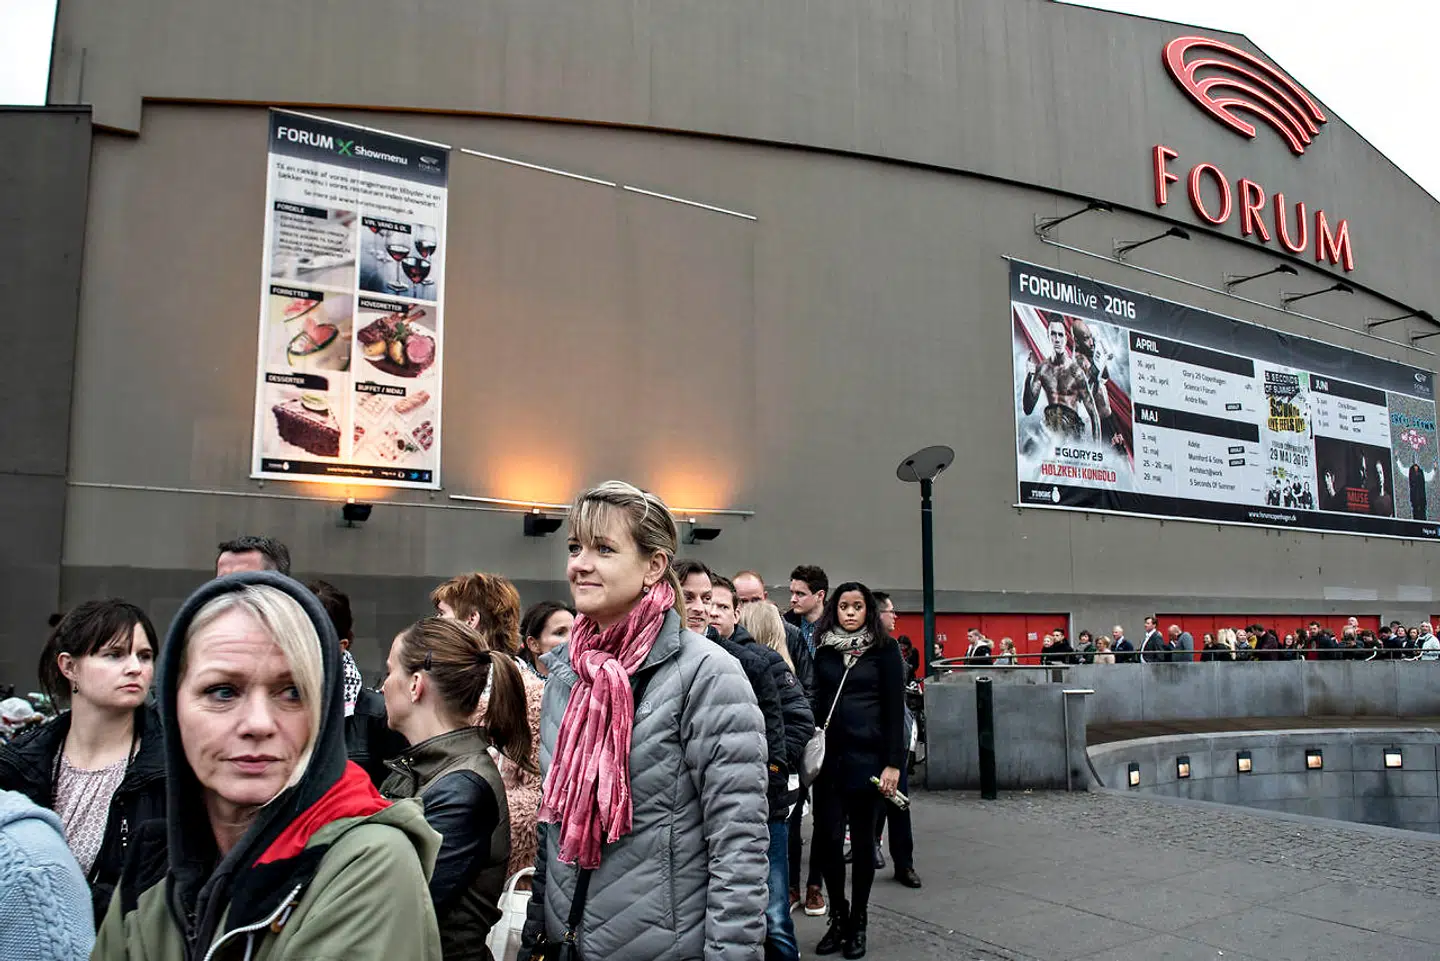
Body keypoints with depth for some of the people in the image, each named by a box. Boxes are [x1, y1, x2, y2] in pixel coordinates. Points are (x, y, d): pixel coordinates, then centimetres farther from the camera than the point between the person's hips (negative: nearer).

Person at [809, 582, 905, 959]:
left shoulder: (884, 648, 0)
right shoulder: (822, 648, 7)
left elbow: (895, 708, -3)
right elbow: (813, 701, 8)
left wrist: (893, 763, -8)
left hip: (868, 756, -2)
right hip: (828, 755, 2)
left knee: (862, 839, 8)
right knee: (827, 837, 1)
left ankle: (858, 922, 23)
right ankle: (837, 917, 21)